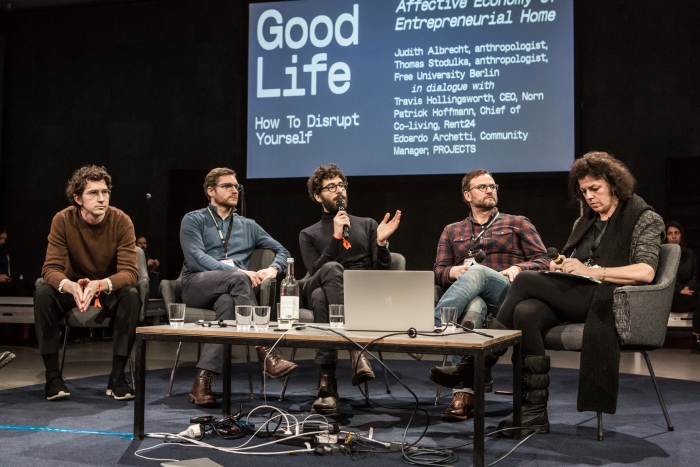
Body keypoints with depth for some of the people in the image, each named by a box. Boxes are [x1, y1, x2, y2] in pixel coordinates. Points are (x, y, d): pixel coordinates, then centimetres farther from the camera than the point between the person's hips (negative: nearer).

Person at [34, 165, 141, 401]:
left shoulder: (121, 221, -19)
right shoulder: (63, 220, -17)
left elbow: (129, 272, -24)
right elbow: (50, 269, -21)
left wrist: (99, 285, -46)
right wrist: (71, 286, -45)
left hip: (110, 290, -1)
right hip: (73, 288, 1)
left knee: (131, 295, -32)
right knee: (43, 293, -29)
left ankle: (117, 377, -23)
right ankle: (53, 376, -20)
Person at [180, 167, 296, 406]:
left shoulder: (248, 226, 26)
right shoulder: (194, 220, 12)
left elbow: (282, 251, 23)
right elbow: (195, 258, -6)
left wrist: (273, 269, -2)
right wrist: (236, 271, -18)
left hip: (231, 292, 3)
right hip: (197, 285, -3)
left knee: (228, 303, -37)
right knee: (238, 278, -35)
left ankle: (202, 380, -42)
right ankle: (265, 353, -42)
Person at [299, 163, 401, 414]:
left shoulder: (367, 225, 25)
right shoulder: (309, 234, 22)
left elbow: (382, 271, 14)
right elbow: (315, 273, 1)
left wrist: (382, 243, -4)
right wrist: (336, 237, -6)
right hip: (326, 294, 0)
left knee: (320, 296, -36)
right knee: (332, 269, -38)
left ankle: (327, 382, -42)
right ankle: (355, 350, -47)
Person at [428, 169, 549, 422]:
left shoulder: (517, 223, 24)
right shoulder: (452, 231, 29)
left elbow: (542, 261, 13)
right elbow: (438, 272, 18)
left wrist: (518, 268, -9)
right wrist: (453, 271, -7)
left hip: (510, 296, -1)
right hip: (473, 297, 1)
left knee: (476, 272, -36)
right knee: (473, 306, -40)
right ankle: (463, 393, -52)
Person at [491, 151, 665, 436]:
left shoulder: (645, 219, 4)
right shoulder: (584, 221, 25)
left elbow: (645, 272, -12)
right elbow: (565, 262, 28)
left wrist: (590, 271, -19)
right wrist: (558, 266, 3)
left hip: (607, 300, -6)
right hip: (573, 298, 6)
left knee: (526, 280, -23)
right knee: (526, 312, -28)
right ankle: (534, 413, -25)